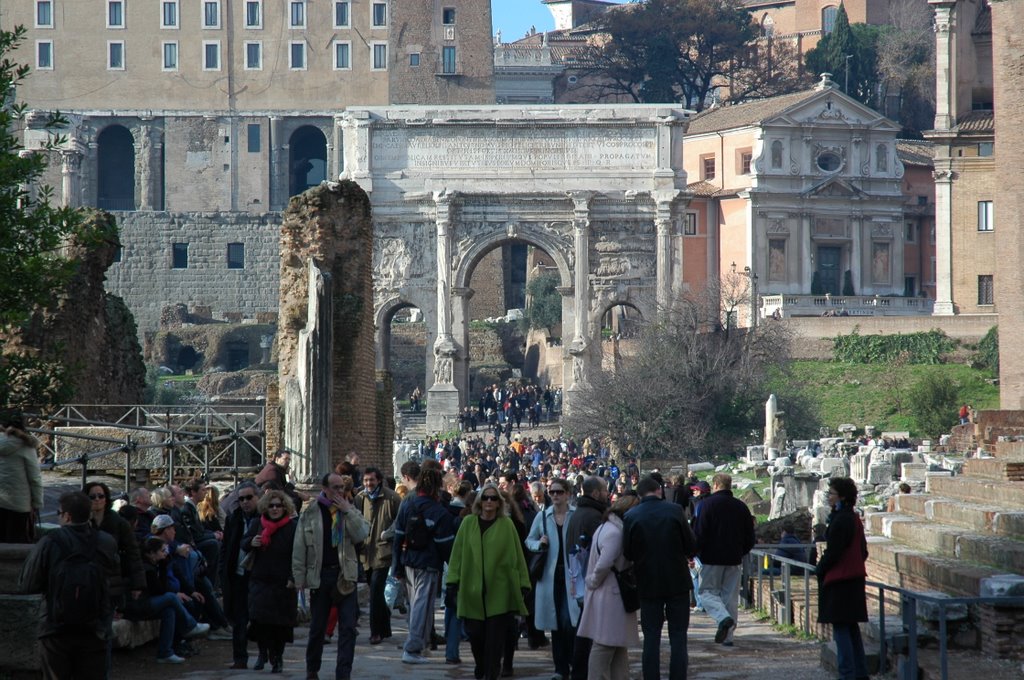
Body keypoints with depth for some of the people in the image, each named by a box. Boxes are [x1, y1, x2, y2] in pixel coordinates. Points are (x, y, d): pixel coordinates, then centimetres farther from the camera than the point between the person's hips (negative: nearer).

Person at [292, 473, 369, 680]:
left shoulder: (351, 512, 7)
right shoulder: (310, 513, 2)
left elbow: (361, 535, -9)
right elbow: (299, 549, 2)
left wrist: (347, 511, -11)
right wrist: (299, 579, -3)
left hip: (345, 575, 1)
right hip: (319, 576, -1)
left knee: (348, 627, -7)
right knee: (317, 628, 9)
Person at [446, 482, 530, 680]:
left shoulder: (506, 525, 1)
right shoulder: (468, 523, 4)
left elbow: (516, 556, 1)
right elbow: (458, 553, 5)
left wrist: (523, 584, -2)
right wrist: (453, 581, -1)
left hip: (499, 591, -1)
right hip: (472, 589, 2)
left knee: (495, 636, -4)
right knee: (475, 633, 6)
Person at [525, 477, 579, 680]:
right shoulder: (542, 516, 6)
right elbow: (529, 541, 16)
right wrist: (539, 544, -5)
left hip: (571, 575, -3)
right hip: (550, 575, 3)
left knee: (569, 623, -11)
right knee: (555, 624, 7)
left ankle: (574, 664, 4)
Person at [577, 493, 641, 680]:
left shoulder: (606, 527, 14)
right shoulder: (615, 532, -19)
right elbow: (604, 564, -23)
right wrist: (594, 582, -9)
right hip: (610, 595, -10)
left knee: (618, 645, 14)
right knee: (605, 644, -4)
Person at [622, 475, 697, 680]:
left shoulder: (630, 517, -7)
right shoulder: (675, 510, -9)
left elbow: (627, 554, -1)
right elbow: (691, 546, -6)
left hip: (648, 584, 1)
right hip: (677, 582, -1)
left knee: (651, 638, 7)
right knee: (678, 637, 6)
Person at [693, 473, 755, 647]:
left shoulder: (707, 504, -7)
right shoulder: (741, 506, 9)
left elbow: (699, 533, -11)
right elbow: (750, 537, 13)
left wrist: (693, 553, 0)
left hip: (712, 558, -4)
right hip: (734, 559, 4)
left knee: (708, 591, 4)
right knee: (731, 596, 9)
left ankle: (723, 618, -24)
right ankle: (728, 637, 8)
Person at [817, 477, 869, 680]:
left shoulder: (840, 521, -17)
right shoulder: (855, 519, 12)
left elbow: (832, 553, -18)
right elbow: (863, 551, 17)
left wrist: (820, 571, -4)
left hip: (839, 580, -9)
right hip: (855, 578, 9)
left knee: (840, 628, -6)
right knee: (852, 627, 15)